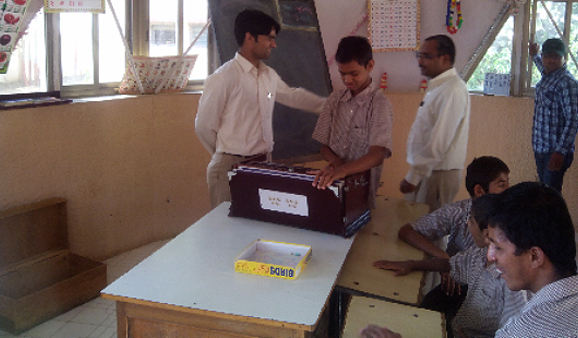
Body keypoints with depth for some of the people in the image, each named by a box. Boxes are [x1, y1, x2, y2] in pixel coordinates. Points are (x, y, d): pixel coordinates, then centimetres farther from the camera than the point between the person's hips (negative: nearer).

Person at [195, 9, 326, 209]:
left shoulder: (269, 75, 8)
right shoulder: (223, 78, -14)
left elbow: (293, 95, 25)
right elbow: (204, 127, -9)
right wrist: (226, 155, 4)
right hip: (231, 168, -7)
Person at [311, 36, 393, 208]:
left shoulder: (379, 103, -7)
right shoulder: (335, 99, 9)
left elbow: (377, 155, -18)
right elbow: (323, 145, 12)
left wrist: (342, 170, -34)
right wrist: (335, 161, -10)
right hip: (332, 182, 4)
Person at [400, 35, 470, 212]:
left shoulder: (452, 91, -18)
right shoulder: (437, 87, 14)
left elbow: (439, 143, -23)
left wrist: (413, 177, -19)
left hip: (439, 175, -9)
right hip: (427, 170, 9)